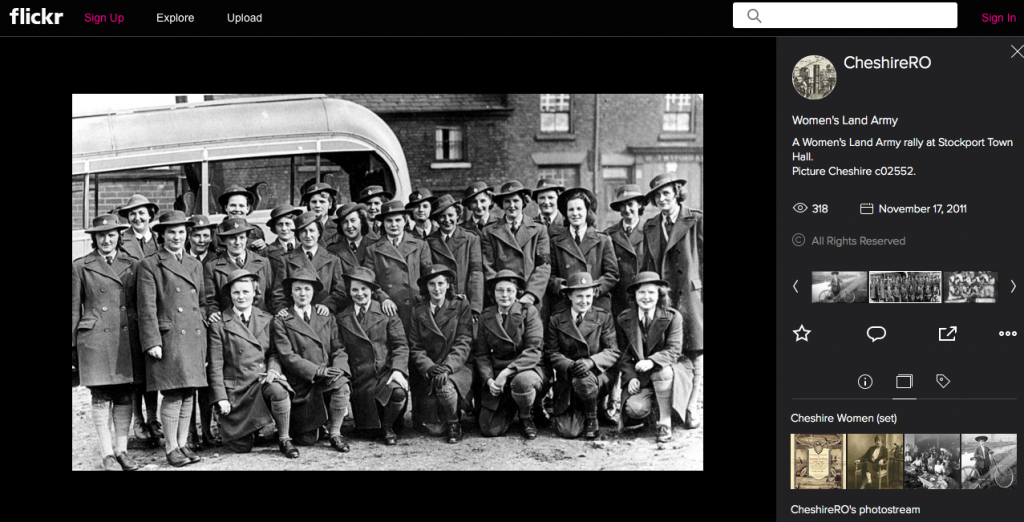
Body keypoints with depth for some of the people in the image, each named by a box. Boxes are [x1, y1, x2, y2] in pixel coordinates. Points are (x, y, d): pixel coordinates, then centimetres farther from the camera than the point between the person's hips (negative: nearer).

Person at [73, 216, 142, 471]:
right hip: (95, 338, -3)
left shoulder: (131, 265, 11)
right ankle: (107, 454, 4)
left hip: (126, 338, 3)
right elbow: (74, 309, 5)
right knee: (101, 398, -2)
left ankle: (122, 450, 12)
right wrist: (72, 341, 1)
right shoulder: (80, 267, 3)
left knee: (125, 396, 4)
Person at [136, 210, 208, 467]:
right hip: (168, 338, -5)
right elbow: (147, 308, -6)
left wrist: (205, 338, 14)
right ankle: (171, 447, 4)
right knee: (172, 393, -6)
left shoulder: (195, 265, 17)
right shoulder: (150, 265, -1)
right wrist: (152, 342, -13)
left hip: (195, 339, 6)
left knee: (188, 392, 7)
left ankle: (183, 443, 15)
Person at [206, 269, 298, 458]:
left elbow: (275, 351, 11)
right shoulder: (219, 324, -1)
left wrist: (273, 369, -12)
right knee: (242, 447, -4)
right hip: (235, 388, -2)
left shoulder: (267, 319, 9)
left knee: (278, 391, -36)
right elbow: (215, 364, -2)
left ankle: (284, 440, -15)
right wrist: (221, 398, -8)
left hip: (263, 380, 2)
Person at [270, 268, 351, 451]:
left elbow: (339, 349, 6)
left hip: (326, 379, 3)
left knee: (341, 383, -33)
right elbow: (287, 356, -10)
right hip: (299, 385, -3)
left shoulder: (327, 319, 13)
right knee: (307, 440, -7)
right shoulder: (281, 321, 0)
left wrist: (338, 369, -17)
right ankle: (285, 433, 29)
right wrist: (317, 371, -21)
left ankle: (335, 434, -13)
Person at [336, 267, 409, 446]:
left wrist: (398, 370, -16)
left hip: (387, 371, -1)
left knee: (399, 392, -33)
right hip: (361, 378, 1)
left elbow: (401, 345, 0)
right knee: (366, 426, -8)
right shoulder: (342, 318, 10)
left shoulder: (387, 312, 6)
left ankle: (388, 427, -3)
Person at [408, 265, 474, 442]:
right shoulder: (418, 312, 9)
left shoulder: (461, 305, 3)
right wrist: (430, 368, -16)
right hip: (427, 373, 2)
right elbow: (415, 348, 4)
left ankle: (453, 424, -7)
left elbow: (463, 343, -4)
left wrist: (447, 368, -20)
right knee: (433, 428, -12)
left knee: (446, 388, -37)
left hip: (457, 367, -2)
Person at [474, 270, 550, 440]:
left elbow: (534, 350, -15)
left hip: (529, 369, -3)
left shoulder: (529, 312, -5)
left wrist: (507, 372, -24)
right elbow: (481, 354, 7)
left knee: (521, 381, -41)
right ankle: (510, 408, 26)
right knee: (490, 430, -10)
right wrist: (489, 379, -11)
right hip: (497, 374, 3)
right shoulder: (486, 317, 6)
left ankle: (527, 418, -5)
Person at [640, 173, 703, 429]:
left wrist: (703, 291, -6)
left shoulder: (696, 220, 2)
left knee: (697, 352, -3)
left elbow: (703, 257, -1)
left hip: (691, 292, -3)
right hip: (661, 293, 3)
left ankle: (692, 405, 4)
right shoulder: (650, 227, 15)